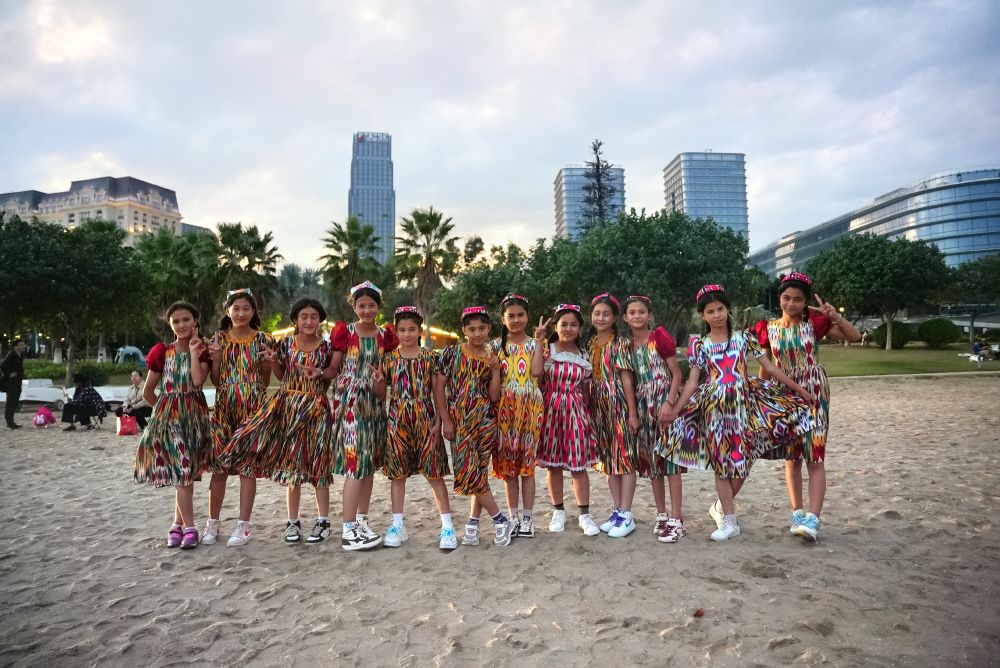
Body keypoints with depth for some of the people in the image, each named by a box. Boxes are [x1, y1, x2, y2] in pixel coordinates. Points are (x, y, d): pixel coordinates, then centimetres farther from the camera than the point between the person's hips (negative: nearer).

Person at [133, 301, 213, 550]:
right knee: (180, 470, -8)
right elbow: (147, 391, 7)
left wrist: (194, 350, -12)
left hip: (195, 415, 1)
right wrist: (164, 409, 10)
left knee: (186, 471, 6)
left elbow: (197, 381, -17)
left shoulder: (202, 351, 3)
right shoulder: (161, 351, 1)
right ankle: (189, 527, -3)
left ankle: (178, 524, 19)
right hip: (168, 415, -1)